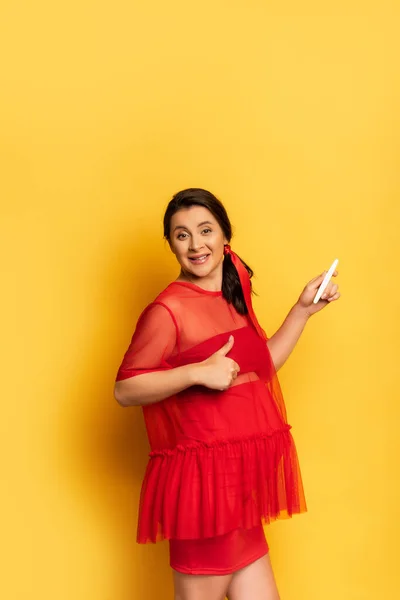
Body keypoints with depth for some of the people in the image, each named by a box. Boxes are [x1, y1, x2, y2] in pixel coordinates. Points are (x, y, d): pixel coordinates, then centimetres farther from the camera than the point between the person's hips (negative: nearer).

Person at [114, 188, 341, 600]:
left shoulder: (233, 299, 13)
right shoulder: (168, 310, -13)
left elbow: (261, 365, 23)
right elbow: (124, 389, -14)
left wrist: (303, 310, 17)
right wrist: (197, 373, -24)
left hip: (240, 477, 8)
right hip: (203, 476, -8)